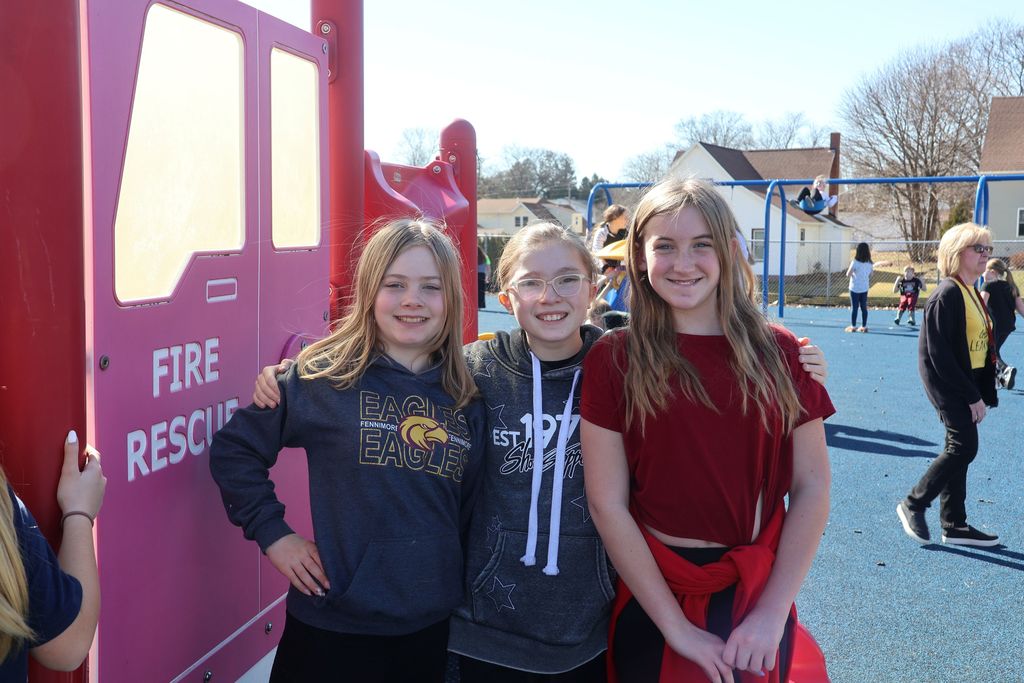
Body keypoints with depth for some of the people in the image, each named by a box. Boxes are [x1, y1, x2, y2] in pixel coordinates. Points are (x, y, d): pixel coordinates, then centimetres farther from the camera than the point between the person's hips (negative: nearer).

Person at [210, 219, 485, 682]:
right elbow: (233, 449, -1)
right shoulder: (323, 376, -7)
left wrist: (455, 582, 10)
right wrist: (272, 533, -6)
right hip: (332, 628, -3)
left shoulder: (466, 399, 2)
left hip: (429, 627, 3)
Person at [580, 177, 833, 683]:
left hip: (757, 598, 2)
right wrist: (676, 627, -12)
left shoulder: (780, 353, -3)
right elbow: (607, 504, -11)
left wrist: (773, 613, -9)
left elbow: (811, 488, -2)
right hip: (652, 597, -1)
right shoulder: (614, 359, -8)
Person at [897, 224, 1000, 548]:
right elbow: (940, 354, -21)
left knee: (958, 449, 11)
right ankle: (913, 504, 5)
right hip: (948, 383, -9)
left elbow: (981, 345, 14)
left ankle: (954, 525, 19)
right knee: (964, 446, -10)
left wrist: (983, 392, 7)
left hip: (966, 381, 9)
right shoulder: (948, 294, -17)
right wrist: (972, 396, -18)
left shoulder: (972, 292, 12)